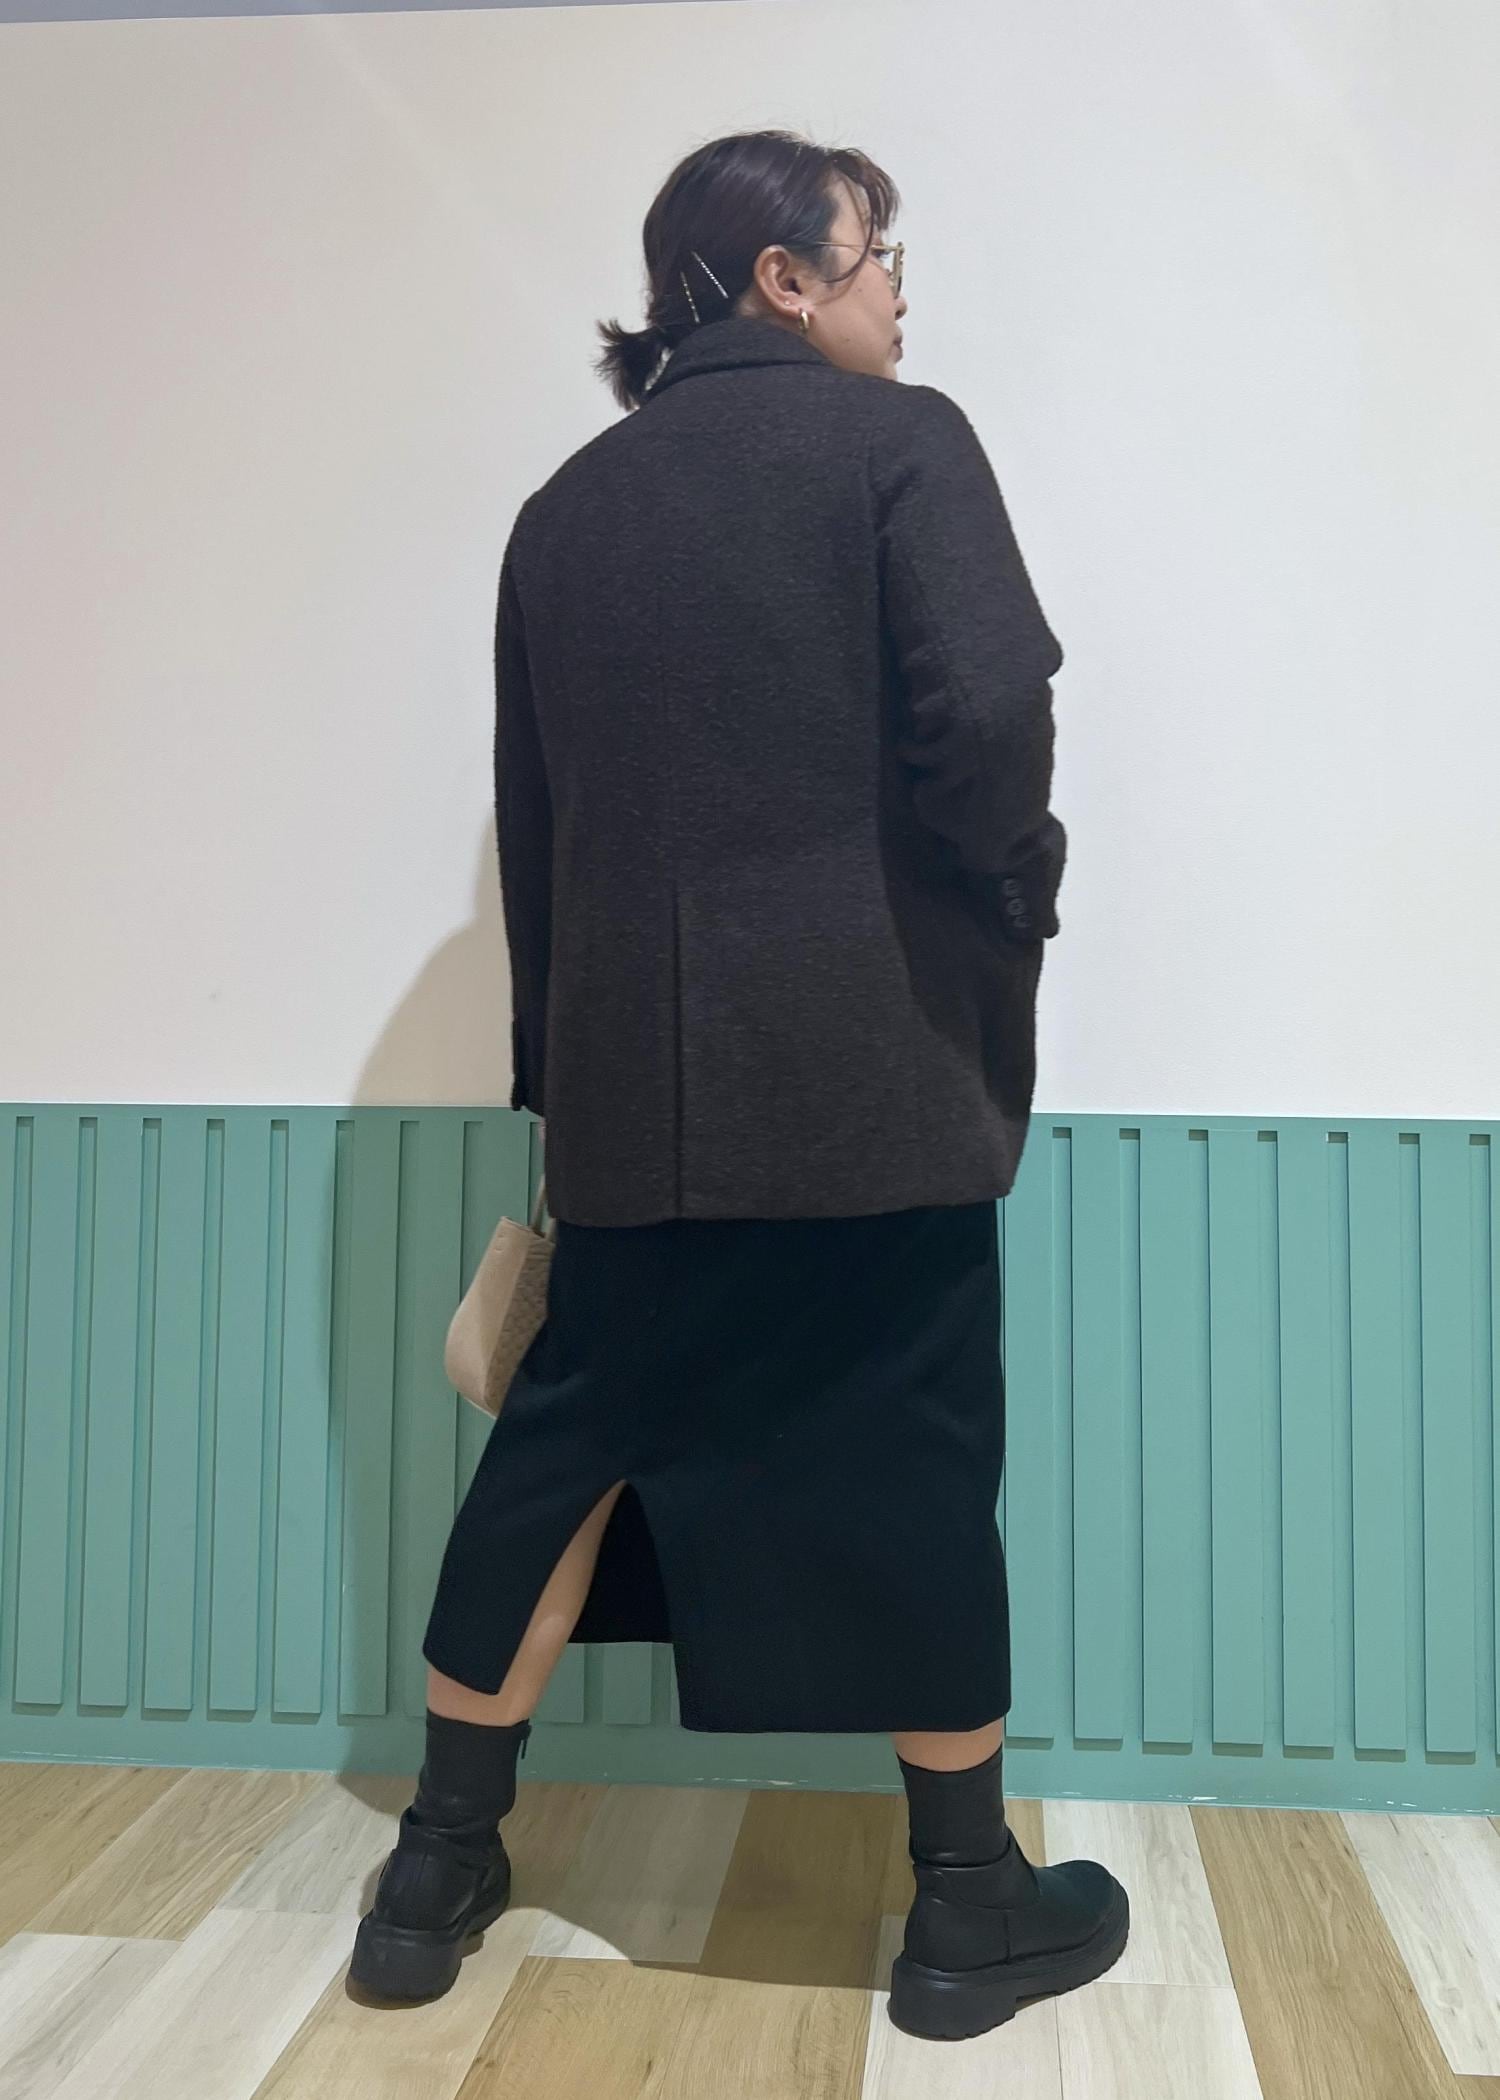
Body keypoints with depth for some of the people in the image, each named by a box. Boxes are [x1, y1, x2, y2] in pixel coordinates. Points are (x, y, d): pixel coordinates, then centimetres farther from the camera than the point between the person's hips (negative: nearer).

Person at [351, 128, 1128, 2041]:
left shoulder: (566, 504, 15)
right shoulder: (894, 439, 0)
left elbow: (528, 820, 14)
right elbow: (986, 714, -15)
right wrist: (1010, 919, 2)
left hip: (630, 1072, 5)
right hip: (869, 1051, -5)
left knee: (569, 1434, 14)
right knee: (910, 1455, 5)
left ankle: (439, 1866, 23)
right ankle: (971, 1904, 19)